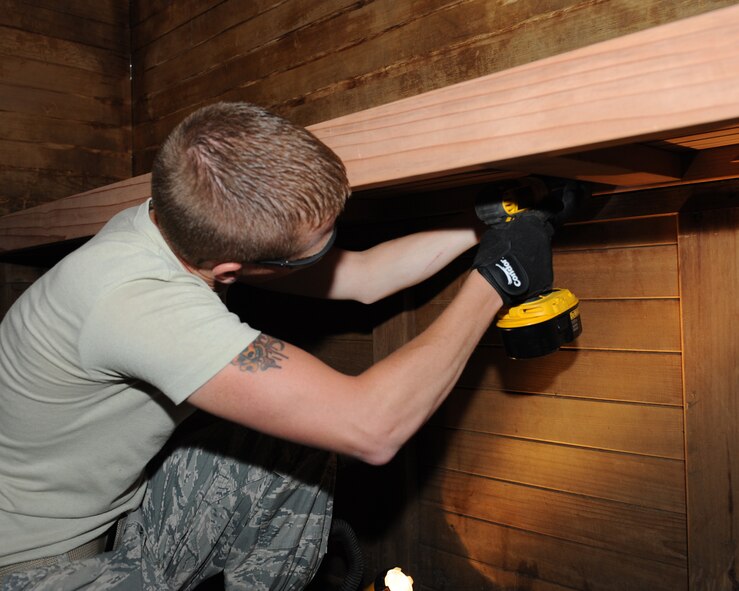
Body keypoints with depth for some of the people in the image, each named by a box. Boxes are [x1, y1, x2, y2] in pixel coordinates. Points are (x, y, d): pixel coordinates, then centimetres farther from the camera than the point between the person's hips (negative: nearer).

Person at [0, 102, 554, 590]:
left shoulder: (181, 226, -11)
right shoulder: (137, 299, -37)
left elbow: (364, 276, 0)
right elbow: (371, 427, -38)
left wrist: (484, 231, -1)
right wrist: (496, 277, -26)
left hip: (112, 510, 8)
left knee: (305, 450, -3)